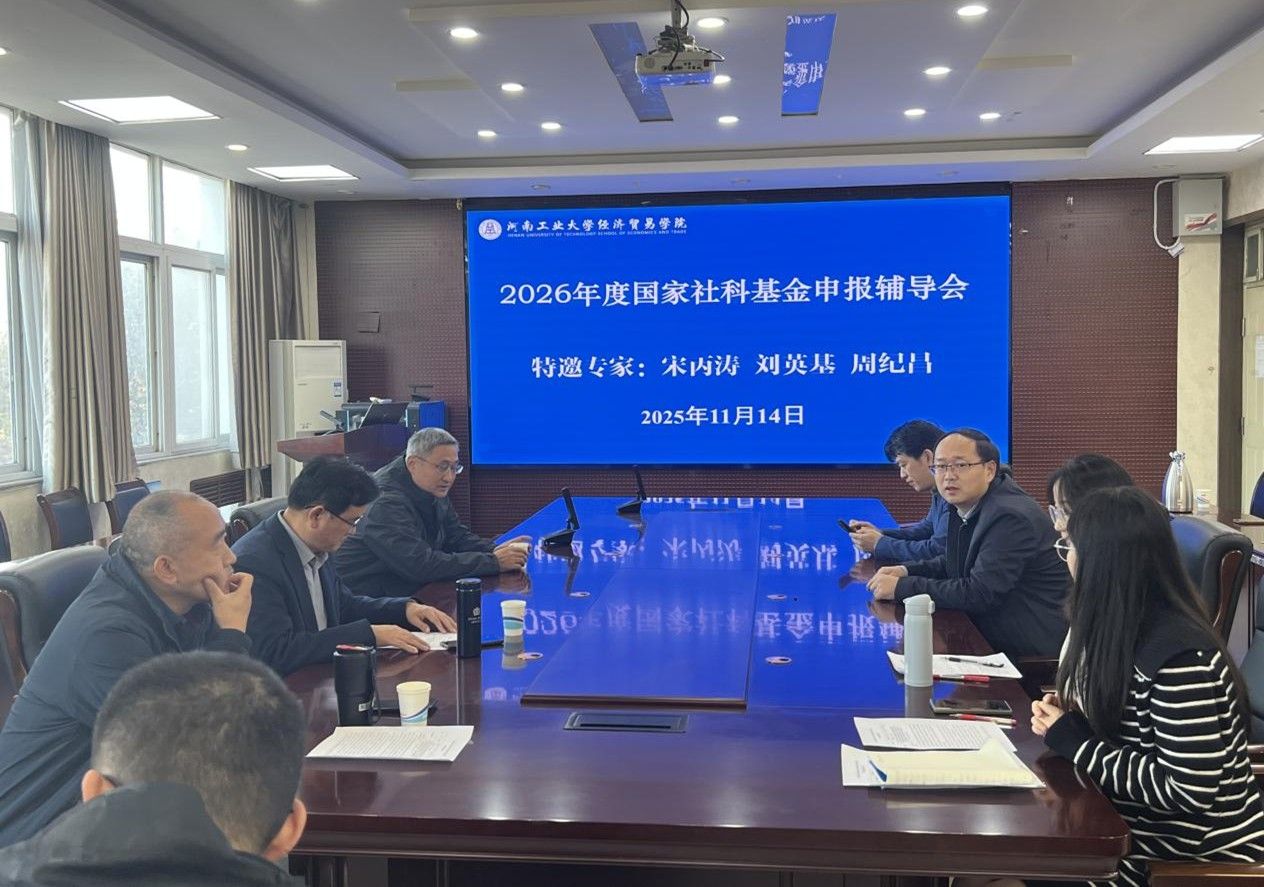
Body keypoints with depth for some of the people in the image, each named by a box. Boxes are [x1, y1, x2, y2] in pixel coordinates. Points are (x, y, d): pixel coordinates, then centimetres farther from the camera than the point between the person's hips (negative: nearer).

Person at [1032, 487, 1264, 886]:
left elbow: (1188, 791, -26)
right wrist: (1068, 722, -5)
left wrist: (1074, 743, -20)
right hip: (1126, 824, 8)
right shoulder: (1116, 630, 3)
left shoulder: (1180, 655, -25)